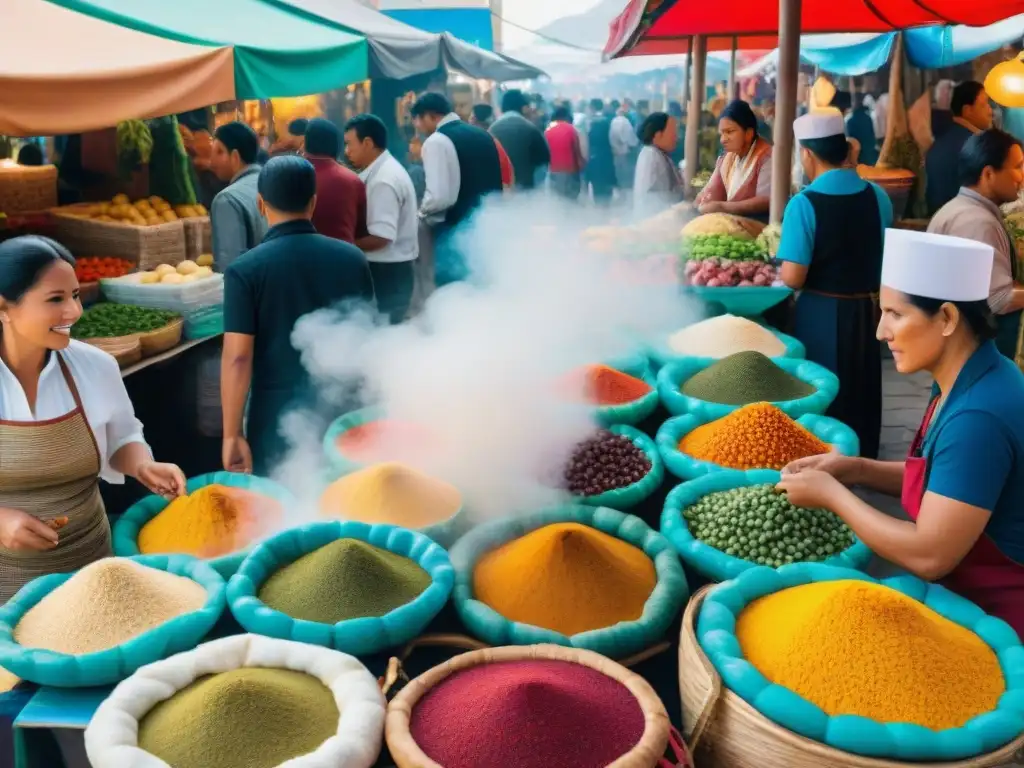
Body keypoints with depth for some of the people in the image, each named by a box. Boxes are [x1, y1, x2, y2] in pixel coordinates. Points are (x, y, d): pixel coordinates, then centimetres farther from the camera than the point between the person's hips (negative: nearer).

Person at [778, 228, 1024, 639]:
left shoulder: (978, 416, -30)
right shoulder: (968, 382, 0)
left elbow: (929, 556, -27)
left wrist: (832, 493, -17)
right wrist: (858, 469, -1)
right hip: (968, 591, 8)